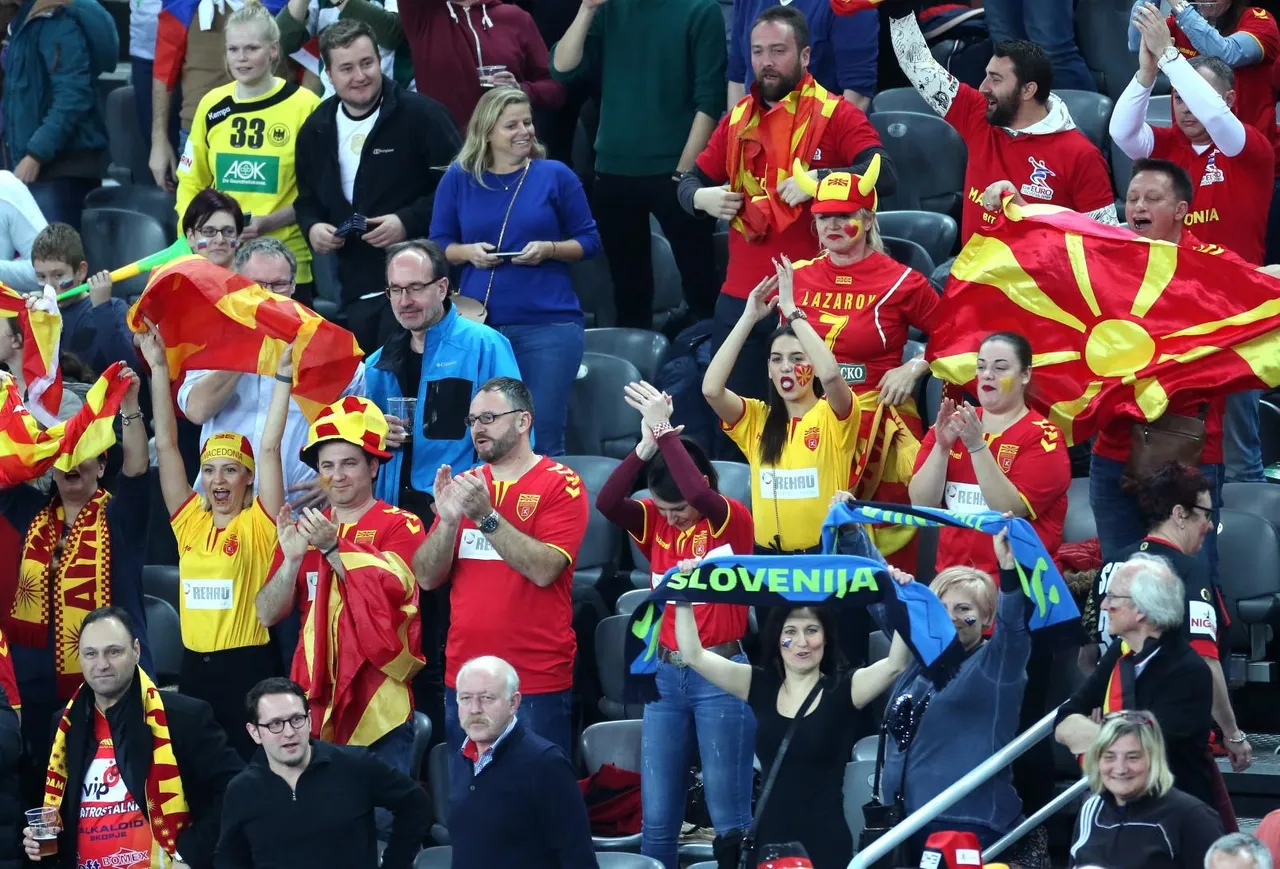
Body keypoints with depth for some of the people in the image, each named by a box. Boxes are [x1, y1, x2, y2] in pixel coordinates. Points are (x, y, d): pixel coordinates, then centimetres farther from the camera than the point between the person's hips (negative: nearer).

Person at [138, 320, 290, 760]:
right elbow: (166, 444, 6)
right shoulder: (190, 522, 7)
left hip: (248, 665, -5)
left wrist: (283, 375, -12)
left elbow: (270, 448, -11)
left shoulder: (258, 525, -3)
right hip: (195, 664, 5)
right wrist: (158, 367, 4)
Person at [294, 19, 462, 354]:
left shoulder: (421, 115, -7)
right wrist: (313, 227, 1)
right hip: (356, 290, 6)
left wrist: (409, 221, -19)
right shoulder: (316, 129, 12)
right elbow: (307, 198, 24)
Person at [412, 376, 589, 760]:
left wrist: (486, 515, -21)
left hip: (538, 683, -5)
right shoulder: (462, 485, 13)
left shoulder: (560, 485, -3)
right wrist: (448, 520, -11)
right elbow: (427, 578, 6)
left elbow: (544, 569, -16)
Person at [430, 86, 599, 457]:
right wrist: (468, 252, -9)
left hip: (549, 324, -2)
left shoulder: (555, 176, 3)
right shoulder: (458, 179, 7)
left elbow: (589, 241, 6)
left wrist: (549, 250, -12)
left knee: (542, 438, -4)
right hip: (479, 322, 2)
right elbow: (438, 245, 11)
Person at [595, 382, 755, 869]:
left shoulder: (732, 522, -8)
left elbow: (699, 494, -29)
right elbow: (607, 502, -13)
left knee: (728, 815, -4)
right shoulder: (655, 523, 5)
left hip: (721, 674, -5)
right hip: (665, 674, 5)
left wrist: (666, 431, -23)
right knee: (656, 816, 7)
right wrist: (646, 445, -21)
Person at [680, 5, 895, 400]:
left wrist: (818, 179, -28)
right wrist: (701, 197, -3)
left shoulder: (835, 116, -5)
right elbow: (692, 180, 21)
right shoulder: (737, 119, 13)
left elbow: (883, 174, -17)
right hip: (739, 298, 5)